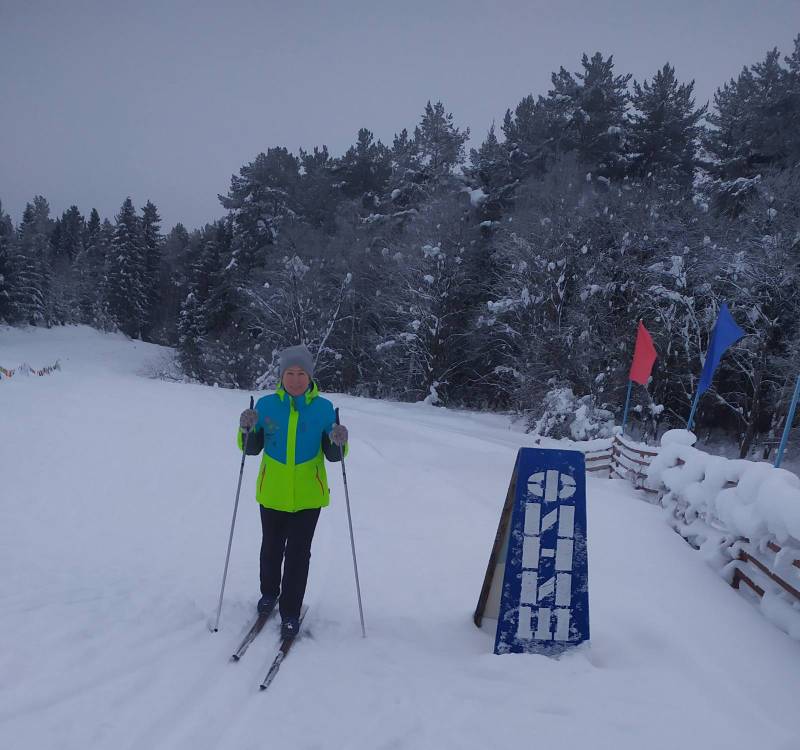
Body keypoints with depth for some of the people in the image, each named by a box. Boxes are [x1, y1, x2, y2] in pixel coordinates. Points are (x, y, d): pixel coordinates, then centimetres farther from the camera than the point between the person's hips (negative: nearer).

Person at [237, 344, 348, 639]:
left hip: (307, 495, -2)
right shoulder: (266, 405, -6)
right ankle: (269, 593, 44)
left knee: (298, 554, 2)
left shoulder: (324, 408, -8)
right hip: (272, 493, 2)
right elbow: (252, 448, 1)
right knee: (271, 547, 18)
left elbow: (332, 455, -2)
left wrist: (338, 442, -24)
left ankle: (290, 613, 17)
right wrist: (247, 430, -19)